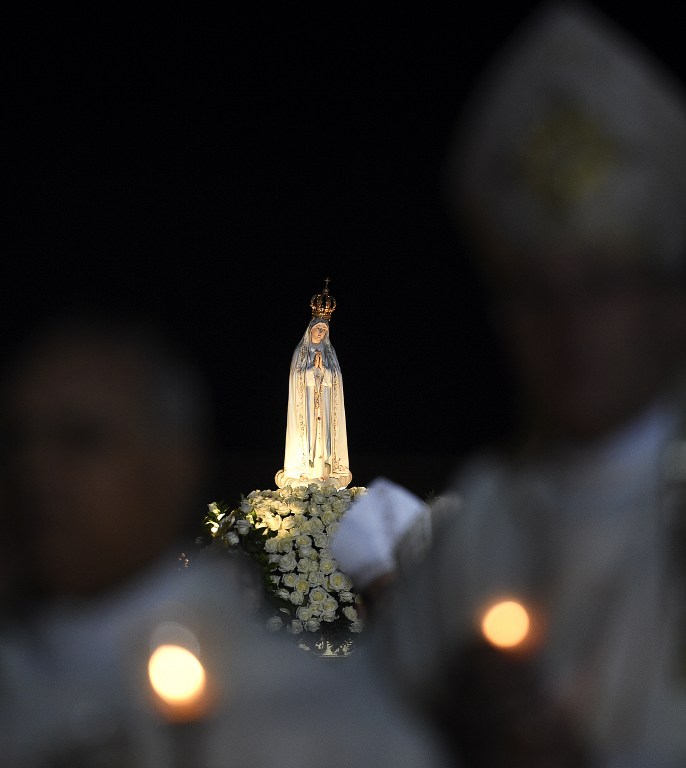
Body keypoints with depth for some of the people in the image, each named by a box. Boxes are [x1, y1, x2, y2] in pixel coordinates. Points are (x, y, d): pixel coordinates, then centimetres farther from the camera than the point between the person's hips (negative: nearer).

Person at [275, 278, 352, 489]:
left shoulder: (329, 353, 11)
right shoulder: (301, 351, 2)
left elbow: (336, 378, 5)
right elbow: (298, 376, -4)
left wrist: (322, 368, -10)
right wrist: (314, 367, -14)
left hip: (325, 404, 3)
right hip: (306, 402, -3)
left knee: (324, 431, -1)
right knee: (306, 431, -7)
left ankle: (324, 470, -1)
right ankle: (303, 471, -7)